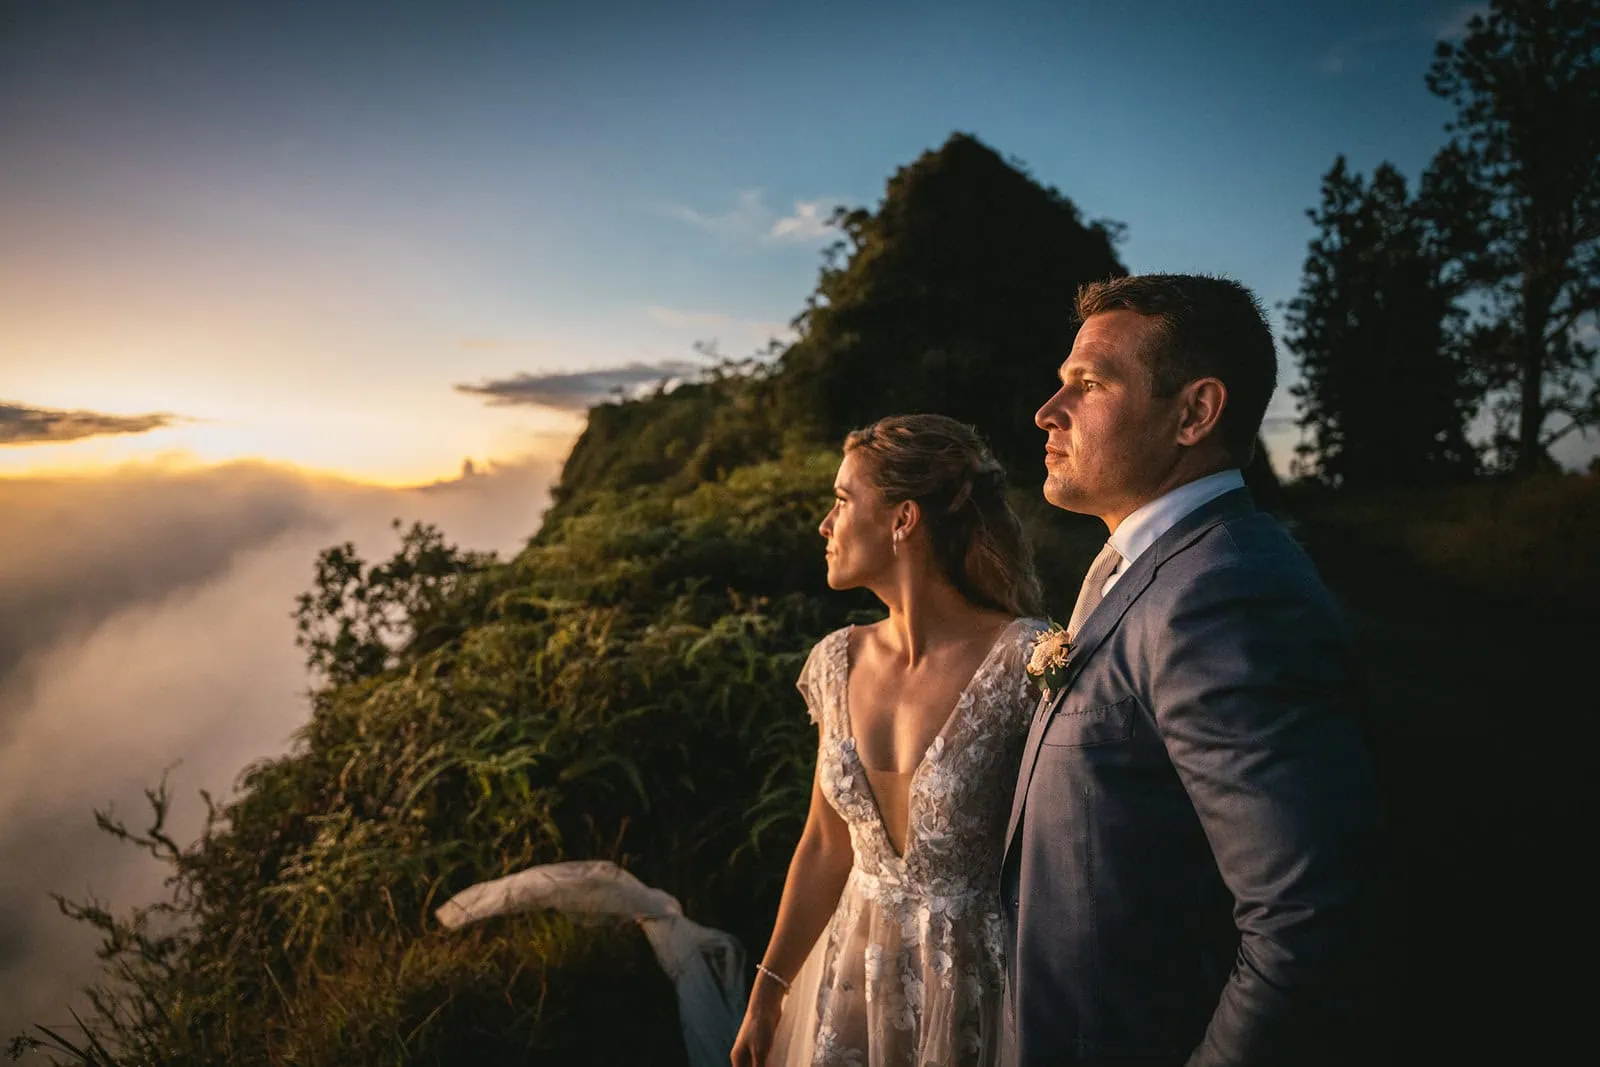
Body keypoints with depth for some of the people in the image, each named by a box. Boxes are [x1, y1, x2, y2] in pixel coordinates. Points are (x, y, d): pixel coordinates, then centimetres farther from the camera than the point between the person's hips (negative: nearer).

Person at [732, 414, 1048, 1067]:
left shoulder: (1025, 662, -21)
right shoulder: (838, 663, -3)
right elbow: (826, 845, 5)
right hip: (854, 978, 5)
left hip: (979, 987, -4)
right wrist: (767, 991, 7)